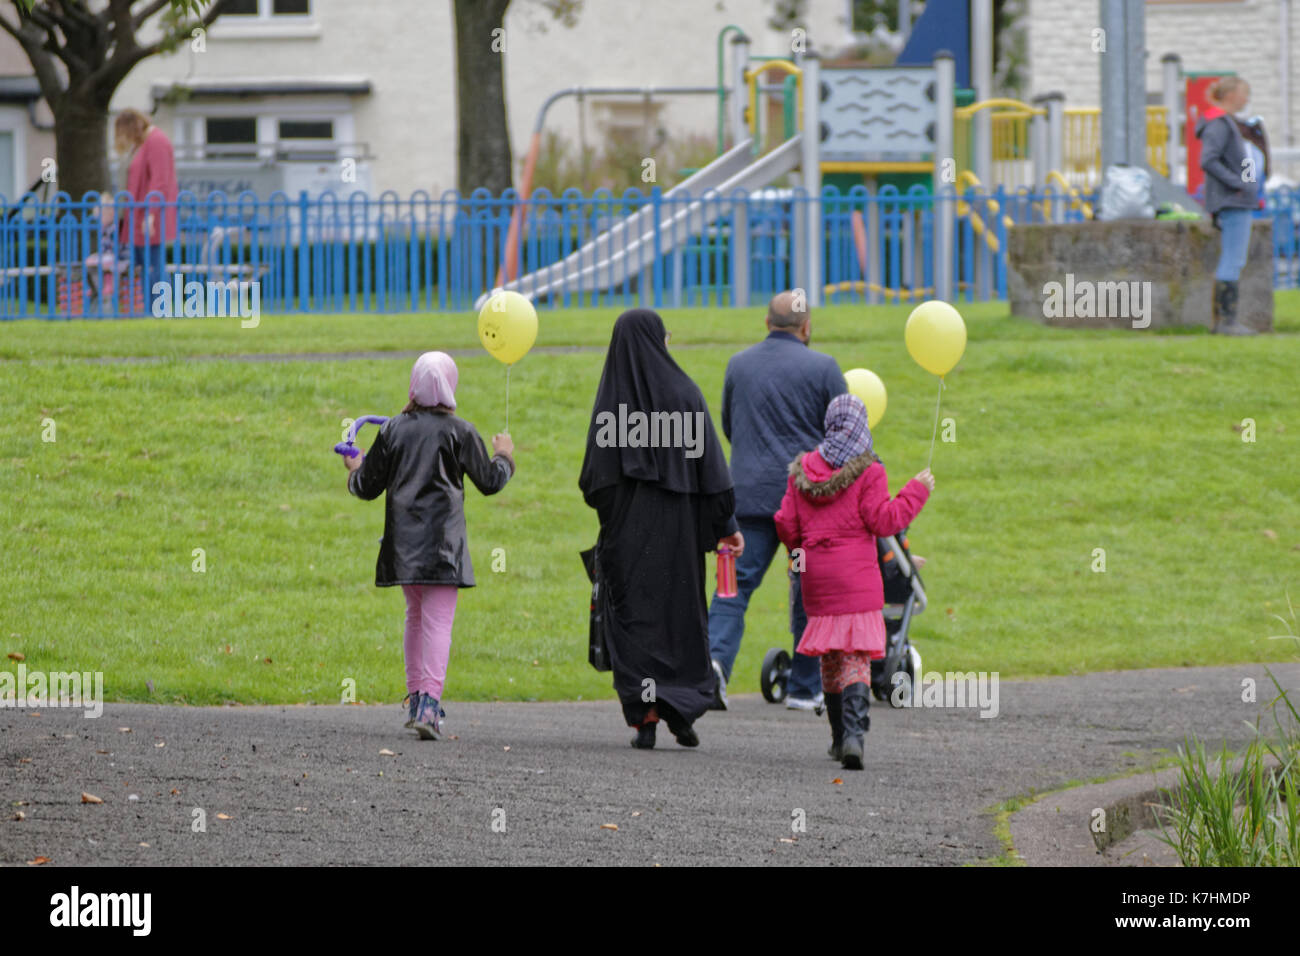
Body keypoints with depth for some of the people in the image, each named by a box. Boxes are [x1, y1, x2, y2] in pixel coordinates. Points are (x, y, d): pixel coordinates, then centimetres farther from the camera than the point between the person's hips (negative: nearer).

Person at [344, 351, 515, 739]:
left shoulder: (394, 430, 2)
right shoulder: (459, 432, -6)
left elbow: (368, 488, 7)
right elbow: (489, 482, 3)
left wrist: (356, 471, 30)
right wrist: (504, 456, 24)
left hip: (404, 543, 4)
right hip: (442, 542, -4)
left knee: (416, 616, 20)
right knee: (438, 620, -8)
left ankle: (416, 699, 24)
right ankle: (429, 703, -21)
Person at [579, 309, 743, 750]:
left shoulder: (611, 396, -3)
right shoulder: (683, 391, -3)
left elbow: (595, 477, -6)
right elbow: (710, 461, -4)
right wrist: (727, 523, 1)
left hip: (628, 524, 0)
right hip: (677, 521, 0)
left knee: (634, 614, 2)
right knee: (681, 609, 13)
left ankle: (645, 716, -8)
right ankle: (684, 712, 9)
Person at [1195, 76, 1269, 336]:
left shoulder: (1230, 123, 19)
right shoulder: (1218, 124, -13)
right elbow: (1208, 161, -22)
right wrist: (1238, 184, -22)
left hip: (1241, 201, 11)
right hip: (1232, 202, -11)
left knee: (1232, 261, 11)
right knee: (1232, 260, -10)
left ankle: (1221, 319, 14)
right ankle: (1227, 320, -11)